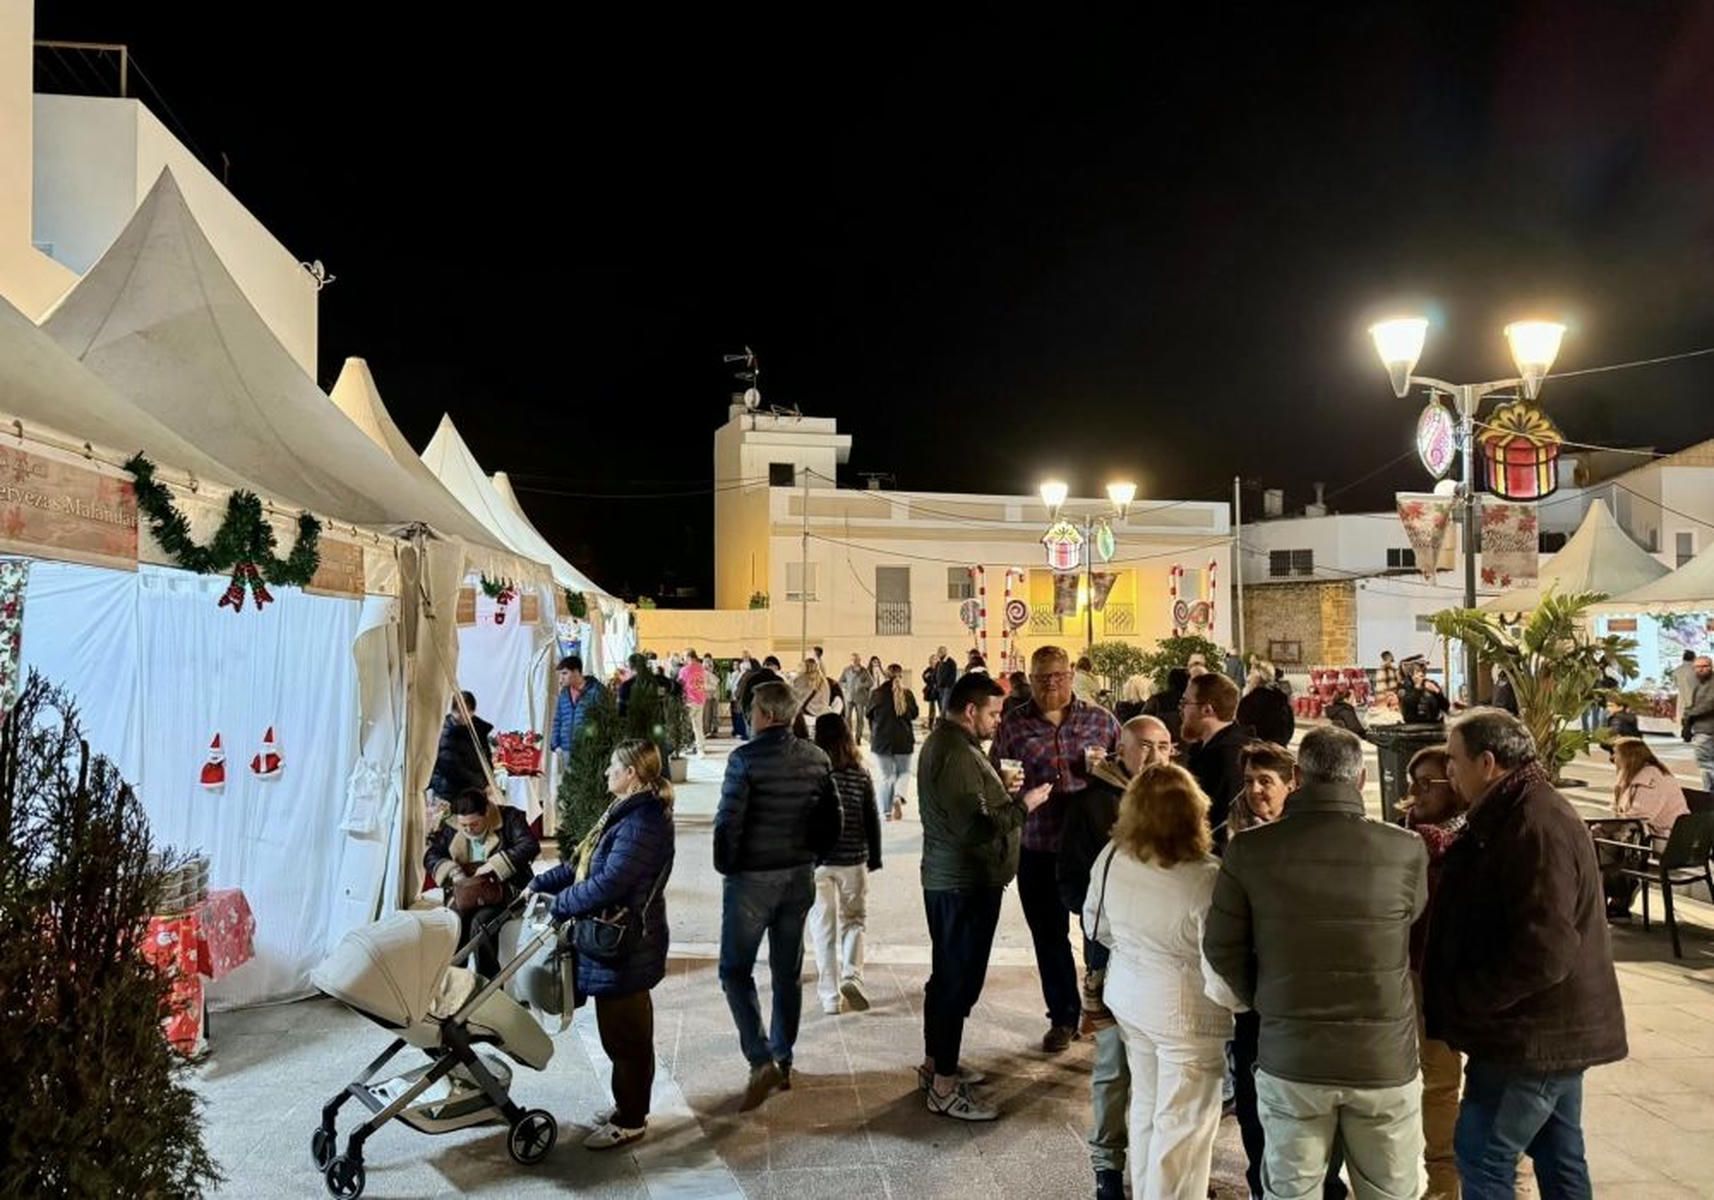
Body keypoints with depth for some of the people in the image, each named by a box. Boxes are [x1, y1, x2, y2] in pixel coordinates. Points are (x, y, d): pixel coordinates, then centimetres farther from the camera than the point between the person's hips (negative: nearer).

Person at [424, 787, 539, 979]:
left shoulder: (509, 818, -6)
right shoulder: (449, 826, 6)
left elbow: (530, 846, -18)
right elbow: (430, 856, 7)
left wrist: (494, 865, -23)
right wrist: (452, 871, -13)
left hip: (503, 893, -4)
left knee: (480, 924, -31)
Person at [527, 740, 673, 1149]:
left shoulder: (642, 823, -24)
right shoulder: (626, 812, 11)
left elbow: (609, 882, -28)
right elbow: (584, 863, 17)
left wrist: (558, 904, -17)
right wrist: (540, 883, 10)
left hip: (625, 950, -10)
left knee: (623, 1033, 4)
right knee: (628, 1029, 21)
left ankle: (629, 1121, 18)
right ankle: (628, 1105, 36)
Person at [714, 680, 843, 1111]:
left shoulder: (746, 758, -17)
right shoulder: (817, 758, 0)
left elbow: (728, 821, -18)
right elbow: (833, 819, 4)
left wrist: (725, 866, -3)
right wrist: (809, 856, 14)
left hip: (752, 878, -5)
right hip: (800, 878, 6)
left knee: (736, 970, 6)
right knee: (788, 972, 15)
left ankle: (761, 1060, -6)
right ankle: (783, 1062, 25)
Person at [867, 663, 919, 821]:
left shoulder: (876, 694, -6)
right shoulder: (907, 694, -6)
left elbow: (870, 716, 5)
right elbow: (914, 715, 5)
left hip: (881, 741, 1)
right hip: (903, 740, 0)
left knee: (887, 776, 11)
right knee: (904, 772, 18)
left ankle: (887, 811, 9)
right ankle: (898, 796, -9)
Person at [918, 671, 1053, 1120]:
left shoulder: (944, 741, 11)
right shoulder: (956, 753, -24)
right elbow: (975, 828, -28)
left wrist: (1001, 790, 7)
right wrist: (1024, 804, -17)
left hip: (948, 878, 11)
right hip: (966, 883, -11)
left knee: (947, 975, 20)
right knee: (959, 980, -3)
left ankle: (935, 1063, 32)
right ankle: (943, 1086, 6)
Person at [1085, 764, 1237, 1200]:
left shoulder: (1111, 857, -8)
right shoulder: (1204, 880, -27)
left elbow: (1095, 923, 8)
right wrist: (1239, 1001, -2)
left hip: (1126, 994, 7)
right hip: (1184, 1009, -7)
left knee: (1146, 1105, 23)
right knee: (1183, 1123, 9)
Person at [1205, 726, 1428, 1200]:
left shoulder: (1248, 849, -13)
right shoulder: (1406, 850, -13)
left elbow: (1221, 949, -4)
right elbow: (1424, 944, 3)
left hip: (1289, 1055, 0)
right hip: (1385, 1057, 0)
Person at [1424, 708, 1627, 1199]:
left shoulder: (1536, 828, -24)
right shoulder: (1522, 814, 9)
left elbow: (1543, 952, -28)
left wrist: (1461, 1002, -19)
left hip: (1535, 1033, -10)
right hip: (1556, 1027, 10)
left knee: (1482, 1155, -1)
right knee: (1559, 1157, 18)